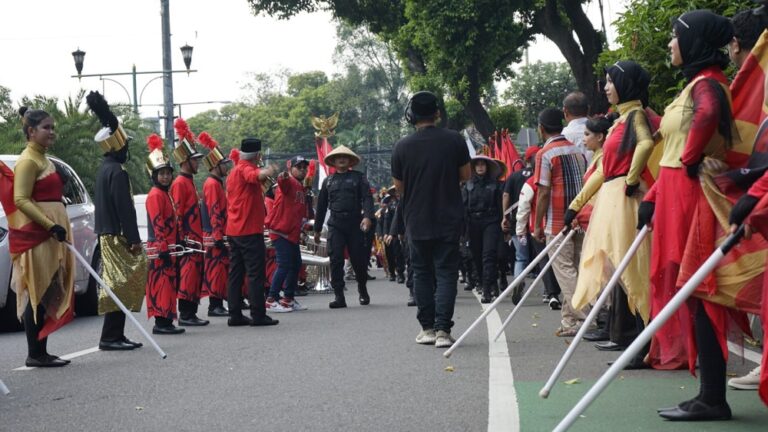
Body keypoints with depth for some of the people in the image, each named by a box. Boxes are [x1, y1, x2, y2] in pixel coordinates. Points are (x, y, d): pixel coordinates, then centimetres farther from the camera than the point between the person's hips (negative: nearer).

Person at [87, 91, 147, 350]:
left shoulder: (105, 168, 15)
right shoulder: (117, 172, -15)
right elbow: (124, 208, -20)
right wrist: (133, 239, -19)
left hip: (108, 234, 10)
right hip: (117, 236, -10)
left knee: (120, 284, 11)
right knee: (121, 284, -9)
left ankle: (116, 335, 13)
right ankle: (110, 337, -11)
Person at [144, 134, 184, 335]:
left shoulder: (165, 194, 18)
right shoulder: (155, 195, -11)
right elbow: (158, 224, -17)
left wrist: (173, 248, 21)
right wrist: (164, 249, -20)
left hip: (168, 248, 10)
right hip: (160, 249, -10)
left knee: (168, 285, 10)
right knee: (161, 284, -8)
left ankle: (166, 321, 14)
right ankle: (161, 322, -6)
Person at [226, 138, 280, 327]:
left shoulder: (234, 171, 17)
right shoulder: (246, 168, -12)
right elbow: (255, 176, -36)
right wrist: (268, 171, -54)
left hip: (234, 230, 9)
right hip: (250, 230, -9)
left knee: (236, 272, 9)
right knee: (256, 272, -6)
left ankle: (235, 315, 10)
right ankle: (258, 315, -7)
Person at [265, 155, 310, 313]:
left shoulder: (301, 188, 18)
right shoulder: (289, 182, -10)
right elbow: (283, 182, -36)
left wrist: (303, 223, 12)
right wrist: (282, 177, -56)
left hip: (292, 233, 10)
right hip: (280, 232, -10)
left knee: (296, 264, 13)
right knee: (284, 265, -13)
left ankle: (288, 299, 23)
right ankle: (271, 300, -10)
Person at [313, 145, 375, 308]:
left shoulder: (358, 177, 8)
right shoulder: (328, 181, 16)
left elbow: (367, 197, -3)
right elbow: (321, 205, 19)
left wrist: (367, 216, -21)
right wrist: (317, 229, 17)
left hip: (355, 224, -2)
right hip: (335, 225, 2)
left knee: (358, 259, 2)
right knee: (336, 260, -9)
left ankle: (362, 290, 26)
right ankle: (339, 296, -8)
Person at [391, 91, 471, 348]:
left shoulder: (402, 147, -6)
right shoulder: (454, 141, -7)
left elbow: (399, 188, 3)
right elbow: (466, 175, 3)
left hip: (416, 220, 1)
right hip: (448, 220, -1)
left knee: (422, 273, 13)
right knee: (446, 273, 2)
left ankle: (427, 328, 13)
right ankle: (442, 330, -8)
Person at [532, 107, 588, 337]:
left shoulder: (545, 154, -10)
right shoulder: (578, 151, 11)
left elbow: (543, 192, -13)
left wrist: (537, 225, -6)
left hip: (557, 223, -7)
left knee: (565, 271, -3)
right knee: (577, 269, 12)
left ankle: (581, 321, -8)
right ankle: (569, 320, 18)